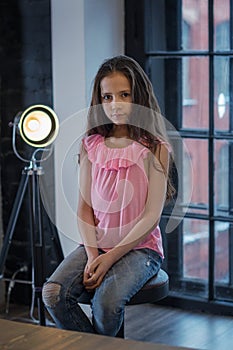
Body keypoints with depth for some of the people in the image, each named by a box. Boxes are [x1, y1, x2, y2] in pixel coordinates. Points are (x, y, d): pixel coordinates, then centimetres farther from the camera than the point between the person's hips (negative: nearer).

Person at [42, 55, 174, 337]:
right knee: (54, 294, -22)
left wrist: (112, 256, -17)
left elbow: (152, 216, -10)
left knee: (107, 300, -31)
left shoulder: (155, 149, -5)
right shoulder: (91, 146, 7)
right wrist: (92, 254, -11)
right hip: (95, 243, 4)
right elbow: (84, 208, 5)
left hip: (139, 247, -4)